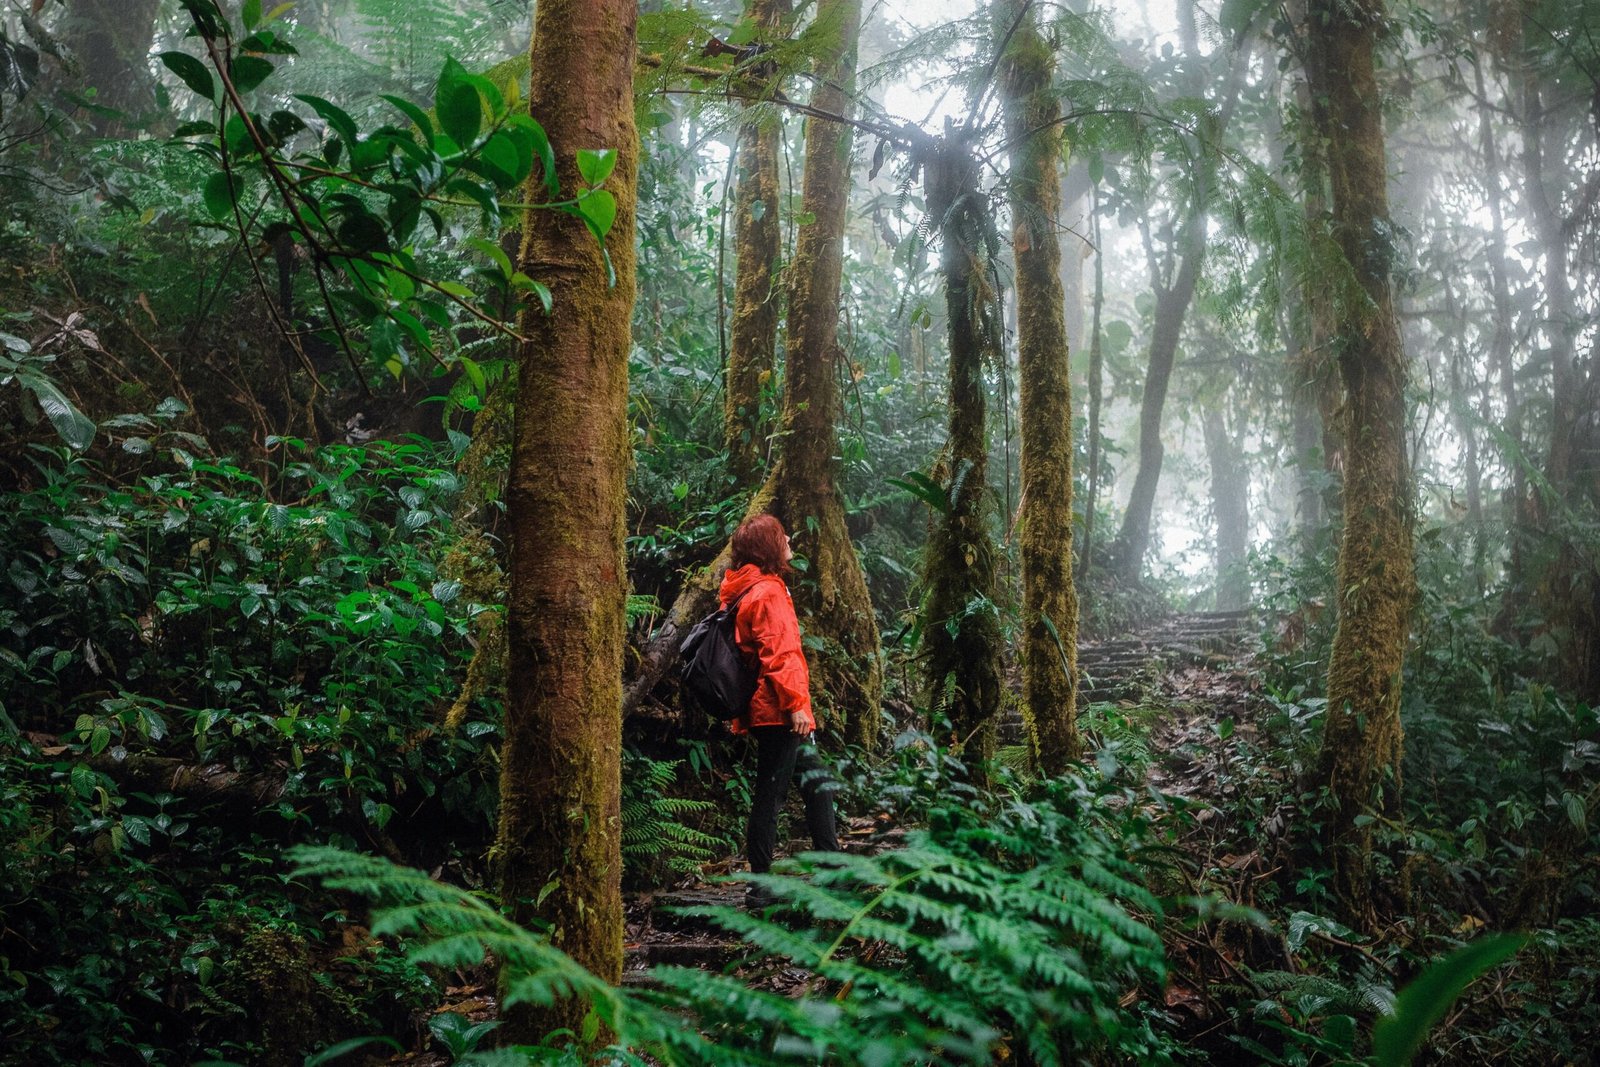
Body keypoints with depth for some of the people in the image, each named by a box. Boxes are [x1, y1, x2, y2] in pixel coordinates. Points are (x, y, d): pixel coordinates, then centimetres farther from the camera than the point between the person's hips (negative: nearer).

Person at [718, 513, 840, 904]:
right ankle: (760, 886, 1)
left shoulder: (749, 590, 17)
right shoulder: (767, 592, -14)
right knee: (770, 796, -5)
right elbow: (778, 653, -22)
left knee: (818, 784, 15)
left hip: (772, 711, 11)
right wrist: (795, 702, -24)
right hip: (778, 711, -11)